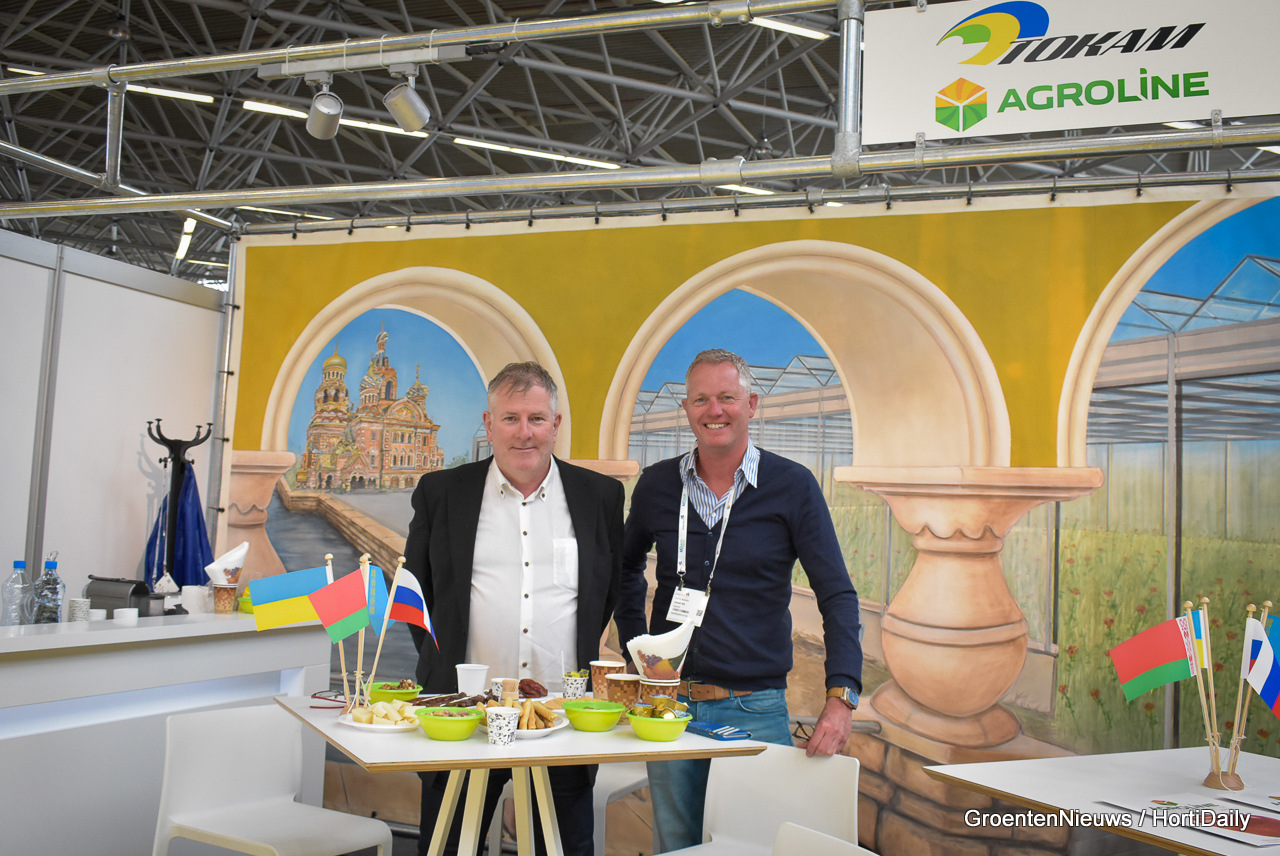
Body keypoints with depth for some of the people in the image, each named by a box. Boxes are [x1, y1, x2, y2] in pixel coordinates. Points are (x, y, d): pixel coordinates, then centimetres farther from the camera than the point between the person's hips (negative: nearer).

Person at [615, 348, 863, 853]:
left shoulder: (793, 486, -6)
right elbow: (627, 567, 19)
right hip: (670, 704, 3)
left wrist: (842, 696, -18)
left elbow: (837, 596, -7)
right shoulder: (657, 485, 2)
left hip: (755, 710, -2)